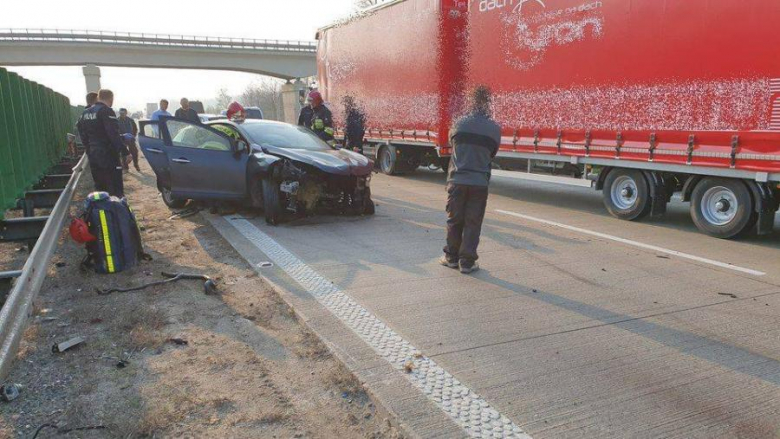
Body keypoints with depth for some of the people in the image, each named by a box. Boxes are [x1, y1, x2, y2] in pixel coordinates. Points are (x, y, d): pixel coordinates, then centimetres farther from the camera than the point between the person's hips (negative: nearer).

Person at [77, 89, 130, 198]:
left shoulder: (86, 112, 13)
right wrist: (125, 151, -21)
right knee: (116, 189, -7)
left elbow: (82, 132, 20)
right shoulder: (106, 111, -13)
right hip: (107, 155, -8)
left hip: (93, 155, 8)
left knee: (99, 186, 16)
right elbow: (113, 134, -21)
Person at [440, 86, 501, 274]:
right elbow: (492, 154, 9)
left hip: (457, 180, 1)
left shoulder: (460, 124, -3)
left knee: (454, 221, 12)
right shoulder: (495, 128, -3)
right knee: (472, 223, 7)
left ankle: (451, 257, 23)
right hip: (480, 183, 0)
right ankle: (467, 262, 10)